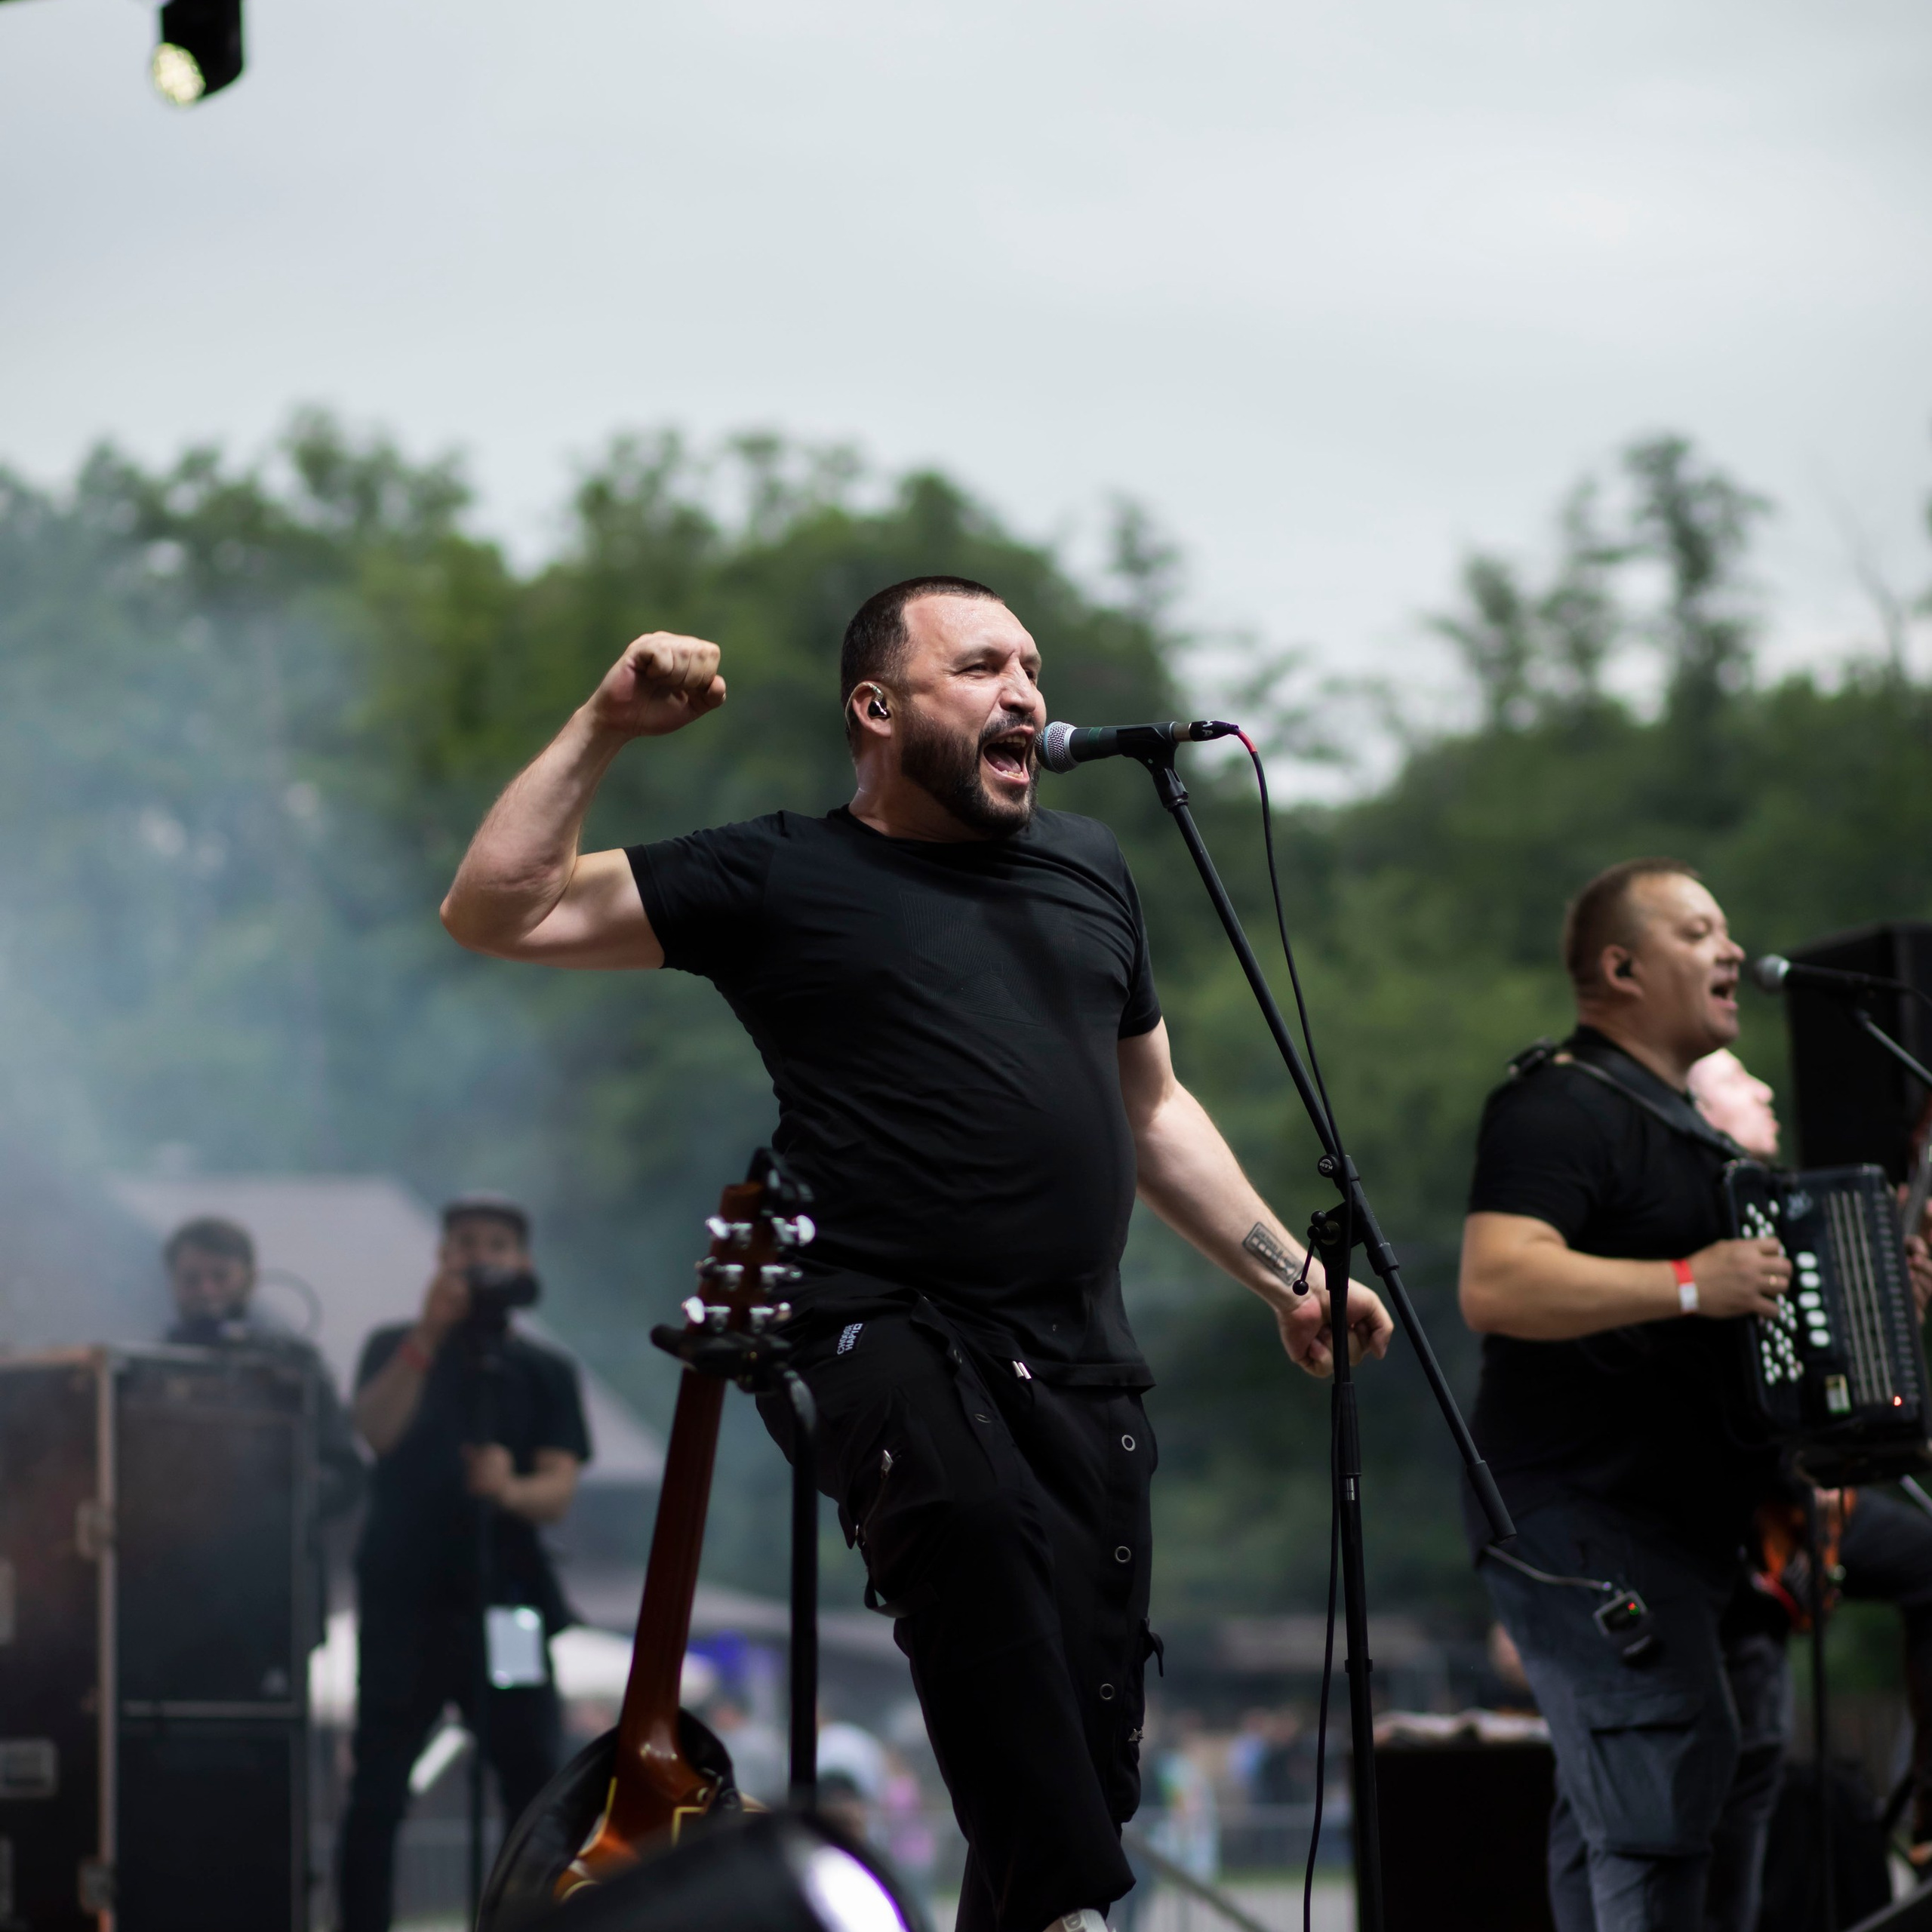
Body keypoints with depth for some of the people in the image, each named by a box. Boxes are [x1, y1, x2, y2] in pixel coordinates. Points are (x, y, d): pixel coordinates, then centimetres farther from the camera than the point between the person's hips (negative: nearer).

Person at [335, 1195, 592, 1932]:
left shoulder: (545, 1372, 10)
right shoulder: (396, 1348, 9)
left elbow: (558, 1490, -3)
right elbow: (376, 1430, -12)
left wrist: (509, 1490, -25)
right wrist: (430, 1336, -21)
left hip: (506, 1601, 1)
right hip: (404, 1602, -1)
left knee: (537, 1786, -6)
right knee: (377, 1791, -1)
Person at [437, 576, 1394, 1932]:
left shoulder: (1088, 869, 21)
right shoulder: (781, 880, 6)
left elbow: (1154, 1107, 31)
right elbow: (495, 912, 3)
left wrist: (1289, 1276, 25)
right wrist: (605, 733, -4)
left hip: (1083, 1359, 6)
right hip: (893, 1336, -5)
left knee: (1089, 1753, -1)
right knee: (976, 1521, -38)